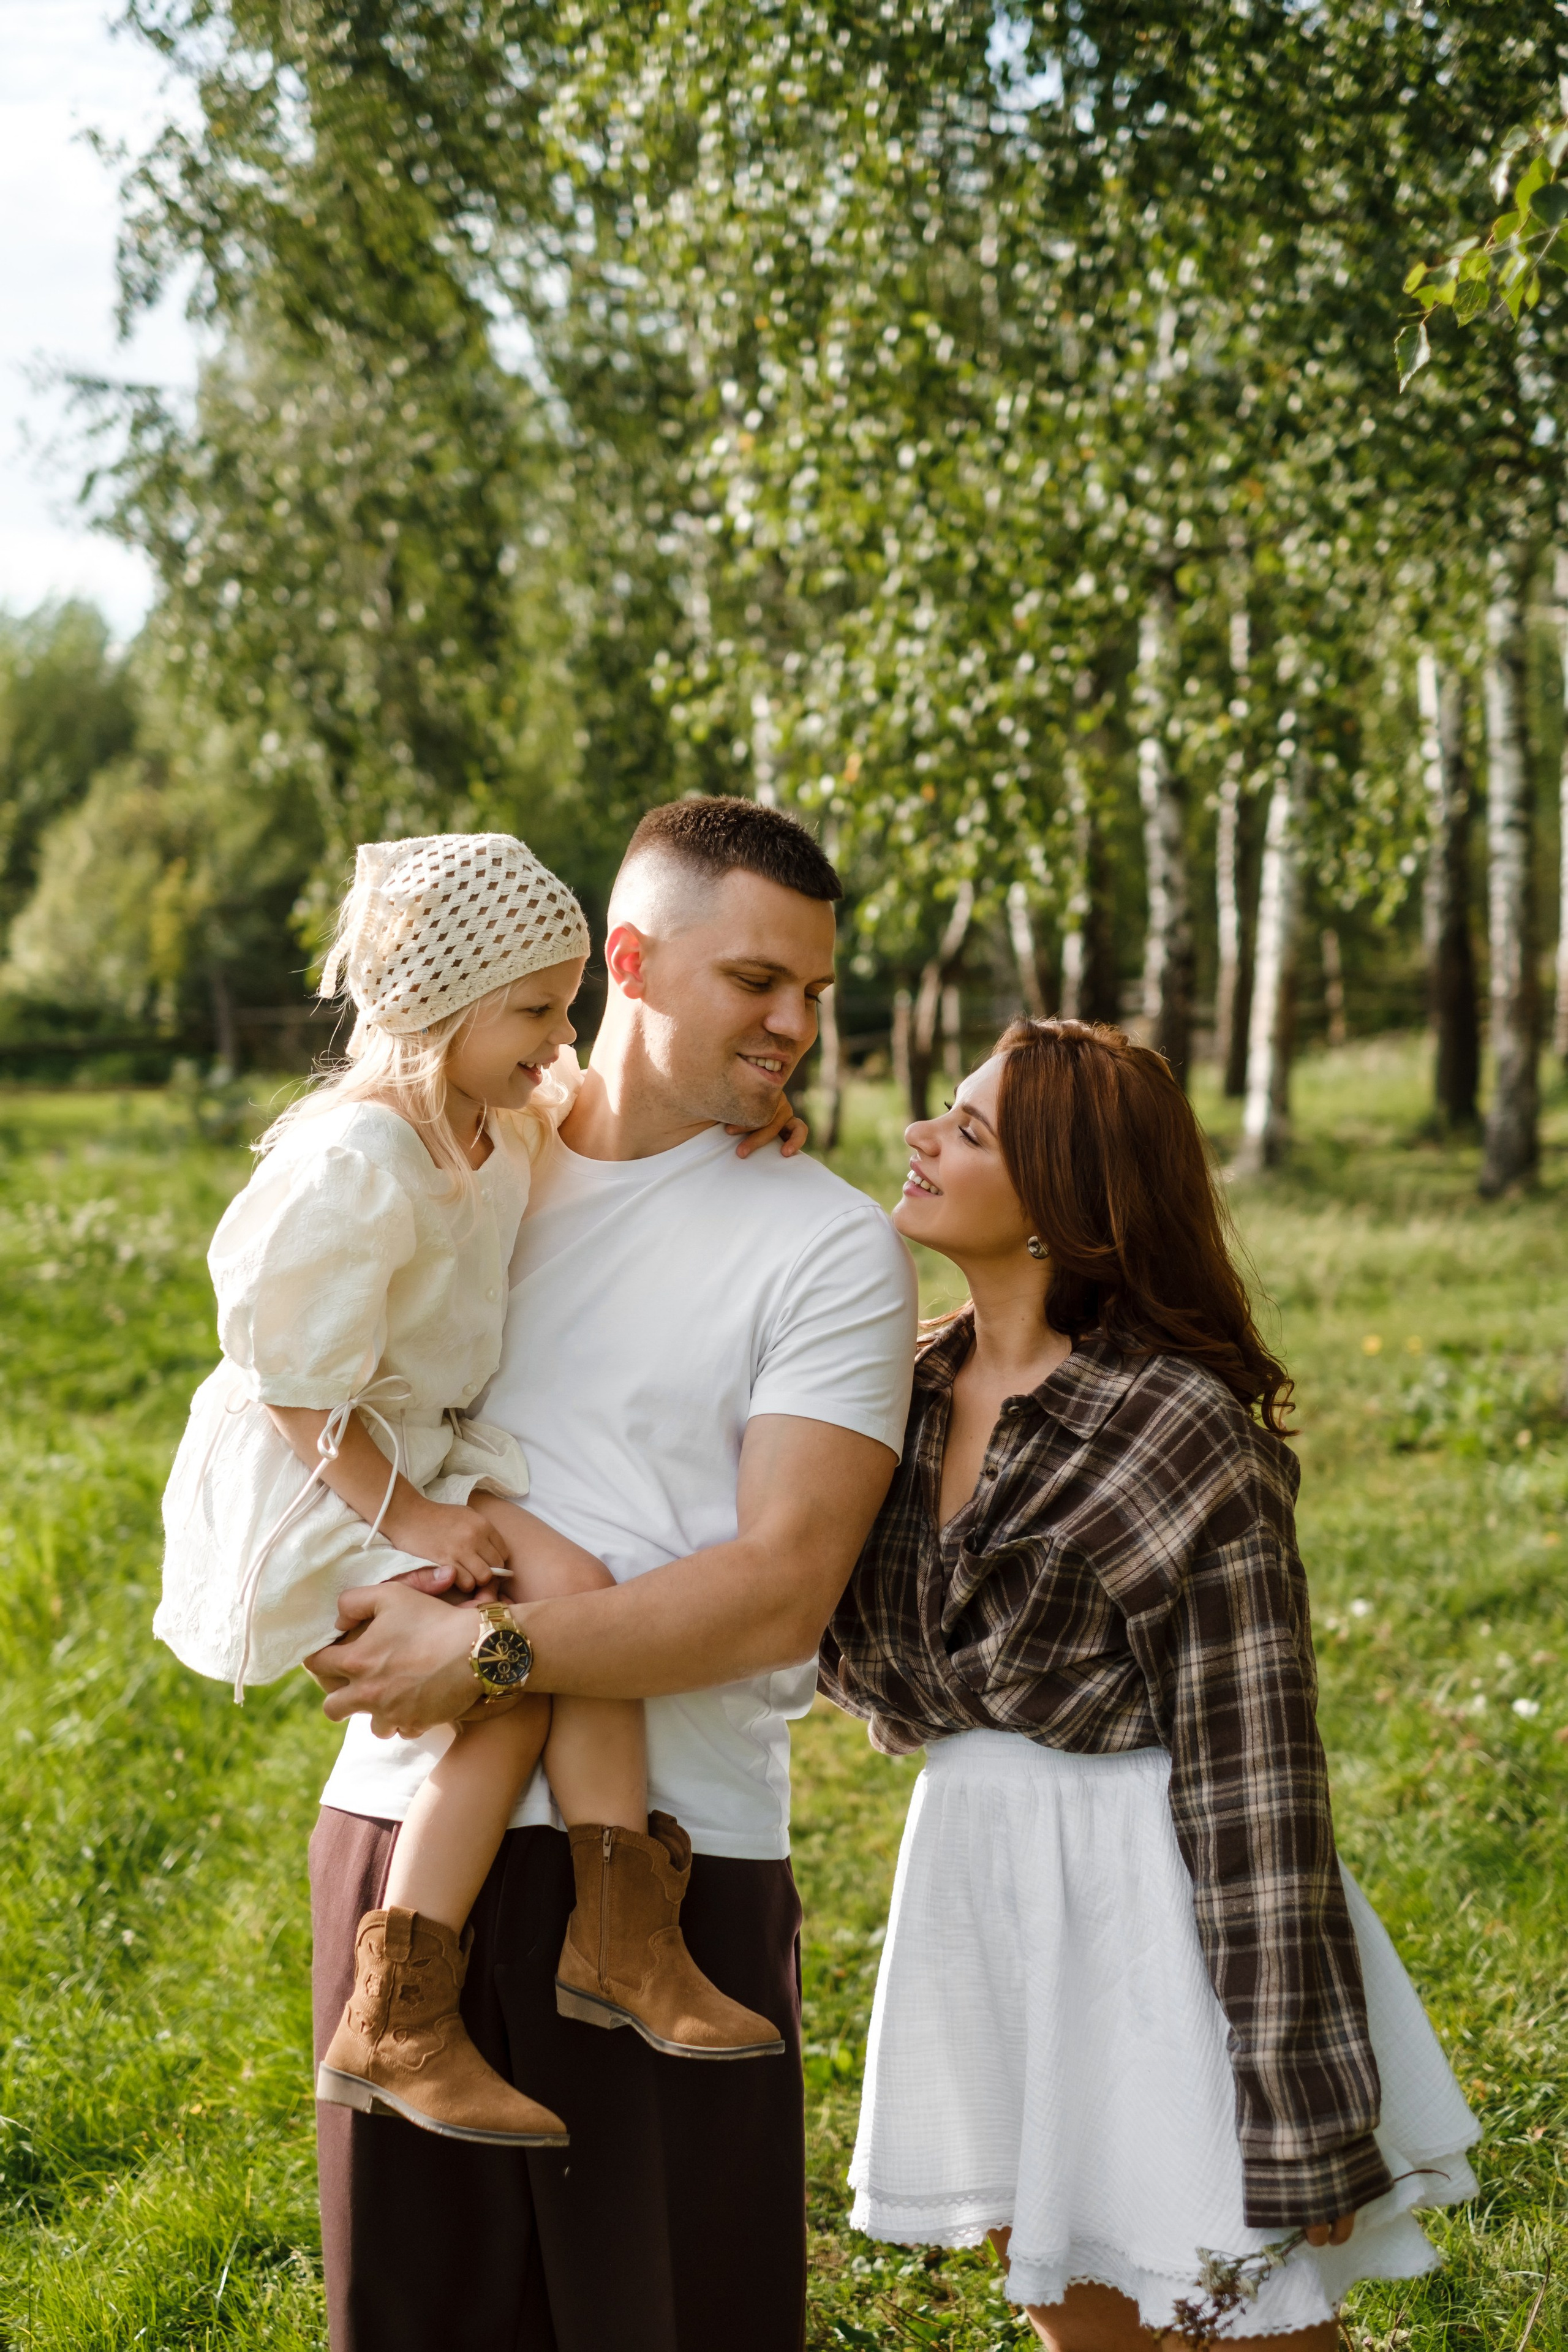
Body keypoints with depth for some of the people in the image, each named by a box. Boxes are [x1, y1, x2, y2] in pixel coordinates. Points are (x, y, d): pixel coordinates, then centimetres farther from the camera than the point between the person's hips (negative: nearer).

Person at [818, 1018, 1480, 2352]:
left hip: (1150, 1906, -7)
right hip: (979, 1888, 7)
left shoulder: (1183, 1430, -19)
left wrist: (1305, 2115, -19)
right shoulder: (916, 1392, 3)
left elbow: (1257, 1778, -19)